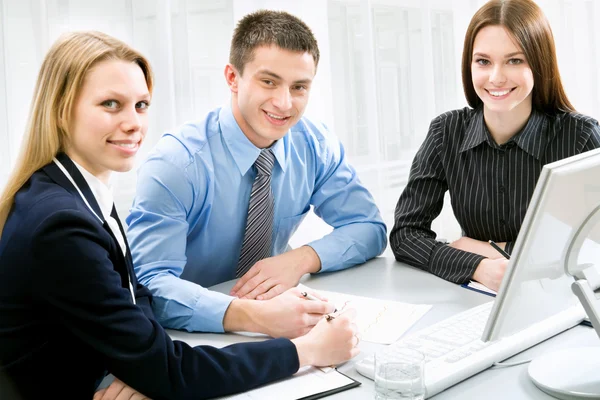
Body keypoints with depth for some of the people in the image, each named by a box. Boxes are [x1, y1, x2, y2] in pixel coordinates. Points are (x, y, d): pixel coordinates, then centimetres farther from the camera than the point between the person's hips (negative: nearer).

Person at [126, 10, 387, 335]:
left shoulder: (316, 146, -5)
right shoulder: (175, 162, -19)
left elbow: (369, 229, 0)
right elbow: (149, 284, -27)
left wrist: (302, 258, -19)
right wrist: (251, 315, -42)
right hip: (190, 344, -4)